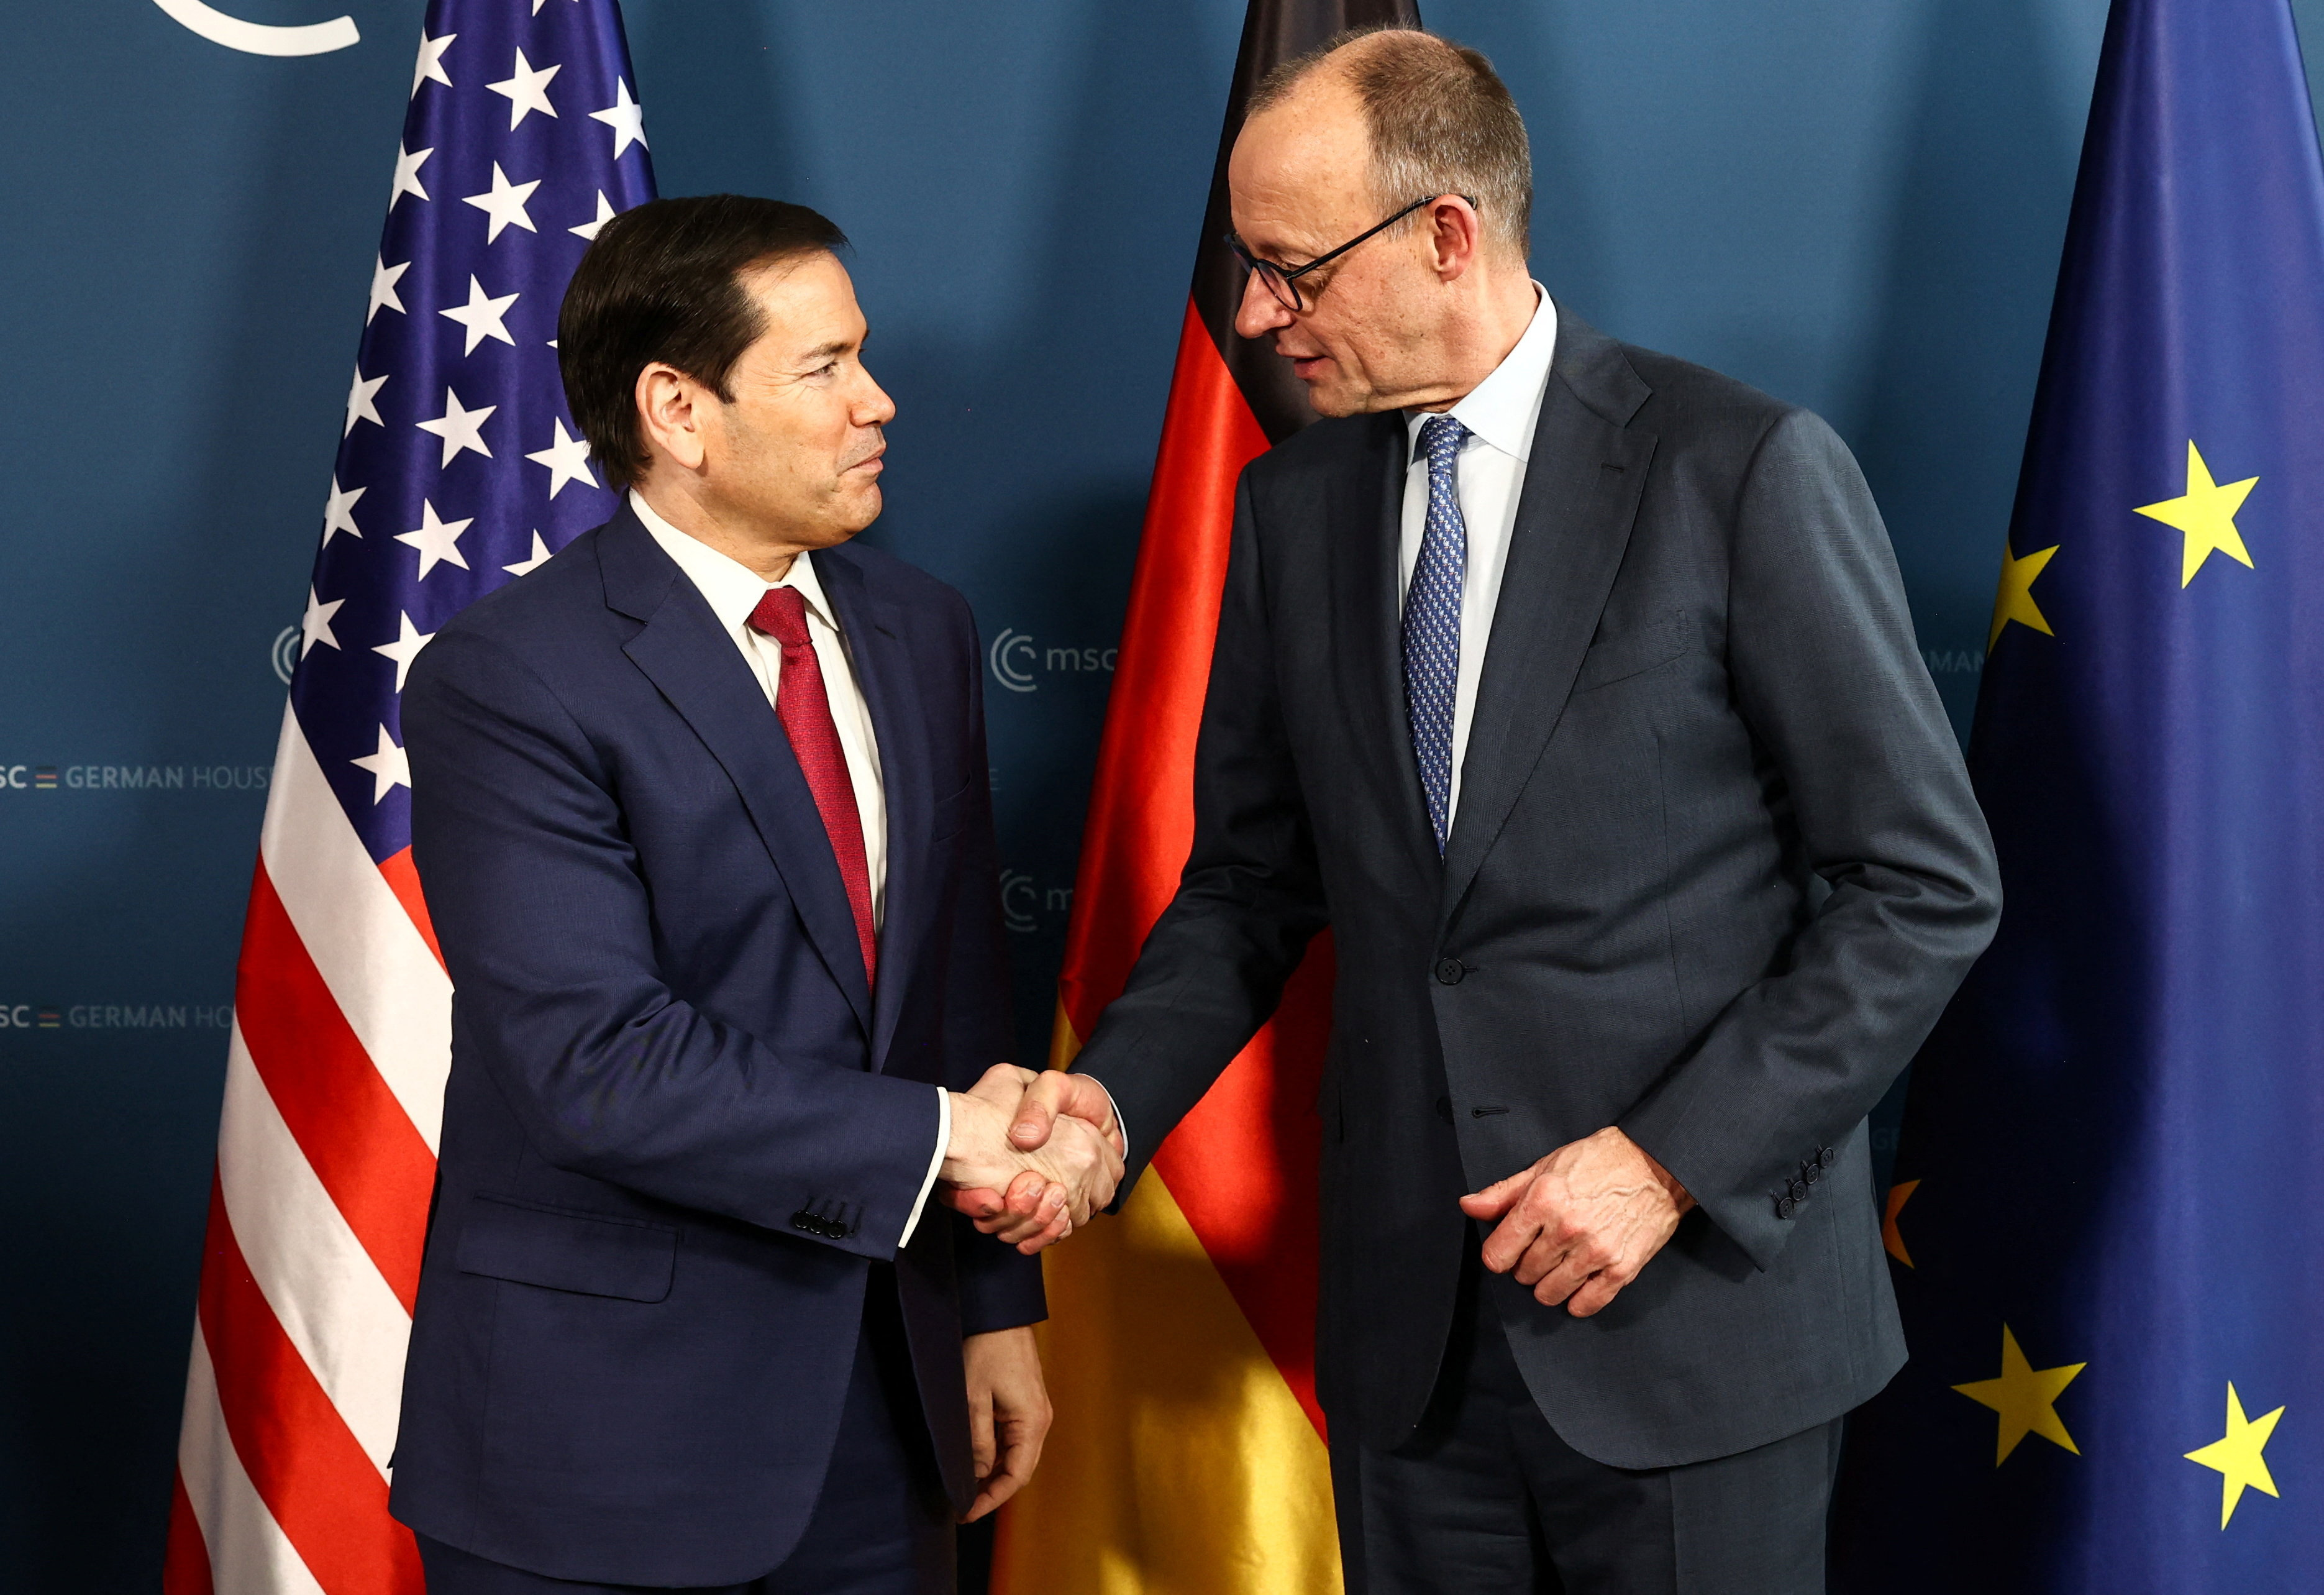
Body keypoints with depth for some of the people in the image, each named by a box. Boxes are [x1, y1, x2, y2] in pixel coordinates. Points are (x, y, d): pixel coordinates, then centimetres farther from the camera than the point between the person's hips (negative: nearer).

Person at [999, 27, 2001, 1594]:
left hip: (1694, 1318, -4)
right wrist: (1113, 1095, -6)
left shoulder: (1748, 471, -11)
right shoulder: (1293, 505, 5)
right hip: (1411, 1321, 4)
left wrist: (1672, 1160, -15)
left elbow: (1929, 882, -9)